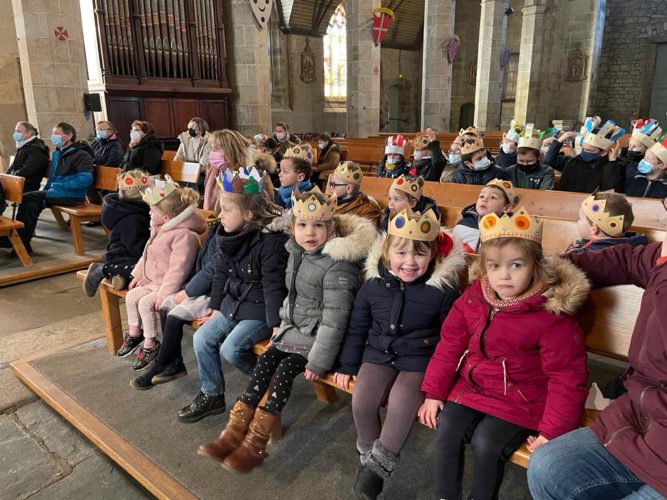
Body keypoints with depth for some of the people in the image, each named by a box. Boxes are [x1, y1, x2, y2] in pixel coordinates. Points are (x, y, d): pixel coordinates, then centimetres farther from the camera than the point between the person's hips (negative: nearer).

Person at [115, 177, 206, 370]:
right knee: (131, 296, 4)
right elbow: (147, 254, 21)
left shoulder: (184, 235, -26)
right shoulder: (160, 229, 7)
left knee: (145, 303, -21)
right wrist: (138, 275, 21)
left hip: (168, 284, -10)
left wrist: (164, 293, -27)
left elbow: (178, 268, -28)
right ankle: (135, 334, 23)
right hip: (151, 280, 10)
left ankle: (151, 344, -2)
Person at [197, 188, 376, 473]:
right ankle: (234, 434, -4)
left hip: (317, 337, -7)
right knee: (264, 364, -7)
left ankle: (255, 446, -11)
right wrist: (282, 324, 13)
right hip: (293, 329, 8)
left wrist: (318, 361, -23)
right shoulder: (297, 253, 3)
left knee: (285, 370, -20)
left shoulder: (337, 267, -23)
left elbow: (334, 319, -24)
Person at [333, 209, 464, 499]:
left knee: (400, 404, -25)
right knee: (362, 400, -16)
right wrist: (347, 364, 10)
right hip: (380, 353, 3)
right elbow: (357, 327, 8)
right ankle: (367, 457, 13)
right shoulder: (374, 283, -3)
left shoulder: (443, 288, -11)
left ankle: (378, 467, -1)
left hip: (420, 359, -3)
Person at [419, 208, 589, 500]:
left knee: (486, 443, -20)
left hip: (519, 399, -4)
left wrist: (552, 431, -16)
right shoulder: (473, 298, -4)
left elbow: (567, 377, -14)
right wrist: (434, 393, 2)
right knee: (447, 430, -12)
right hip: (471, 387, 4)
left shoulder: (552, 314, -18)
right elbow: (450, 344, 3)